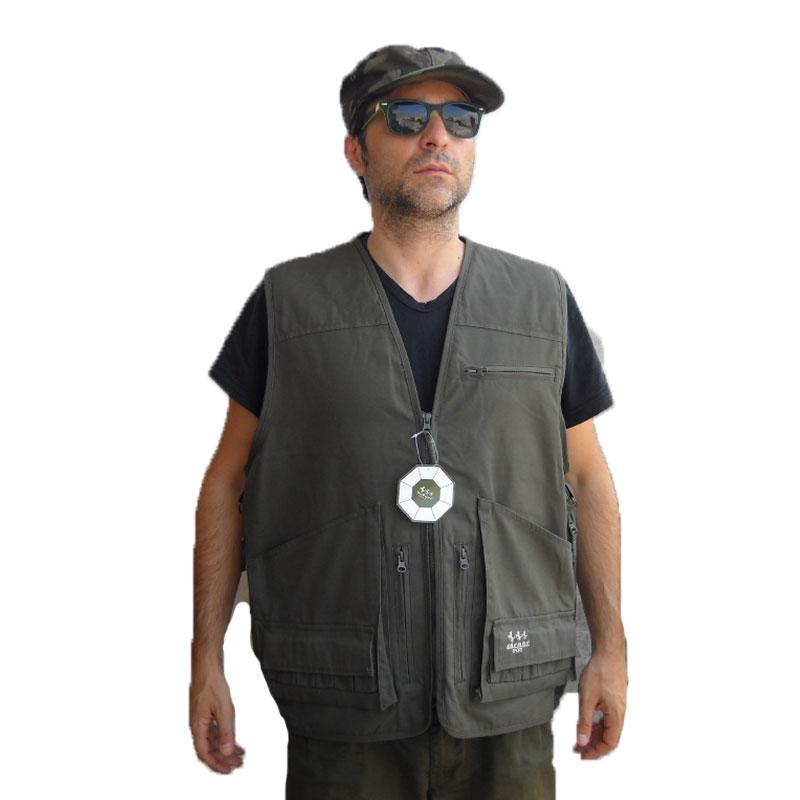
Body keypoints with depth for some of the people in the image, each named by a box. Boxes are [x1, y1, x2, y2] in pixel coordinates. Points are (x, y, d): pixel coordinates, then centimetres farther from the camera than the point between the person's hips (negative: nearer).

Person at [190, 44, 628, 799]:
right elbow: (229, 481, 4)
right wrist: (206, 659, 0)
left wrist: (611, 647, 5)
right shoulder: (290, 303, 0)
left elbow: (588, 479, 9)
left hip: (506, 713, 1)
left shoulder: (543, 301, 4)